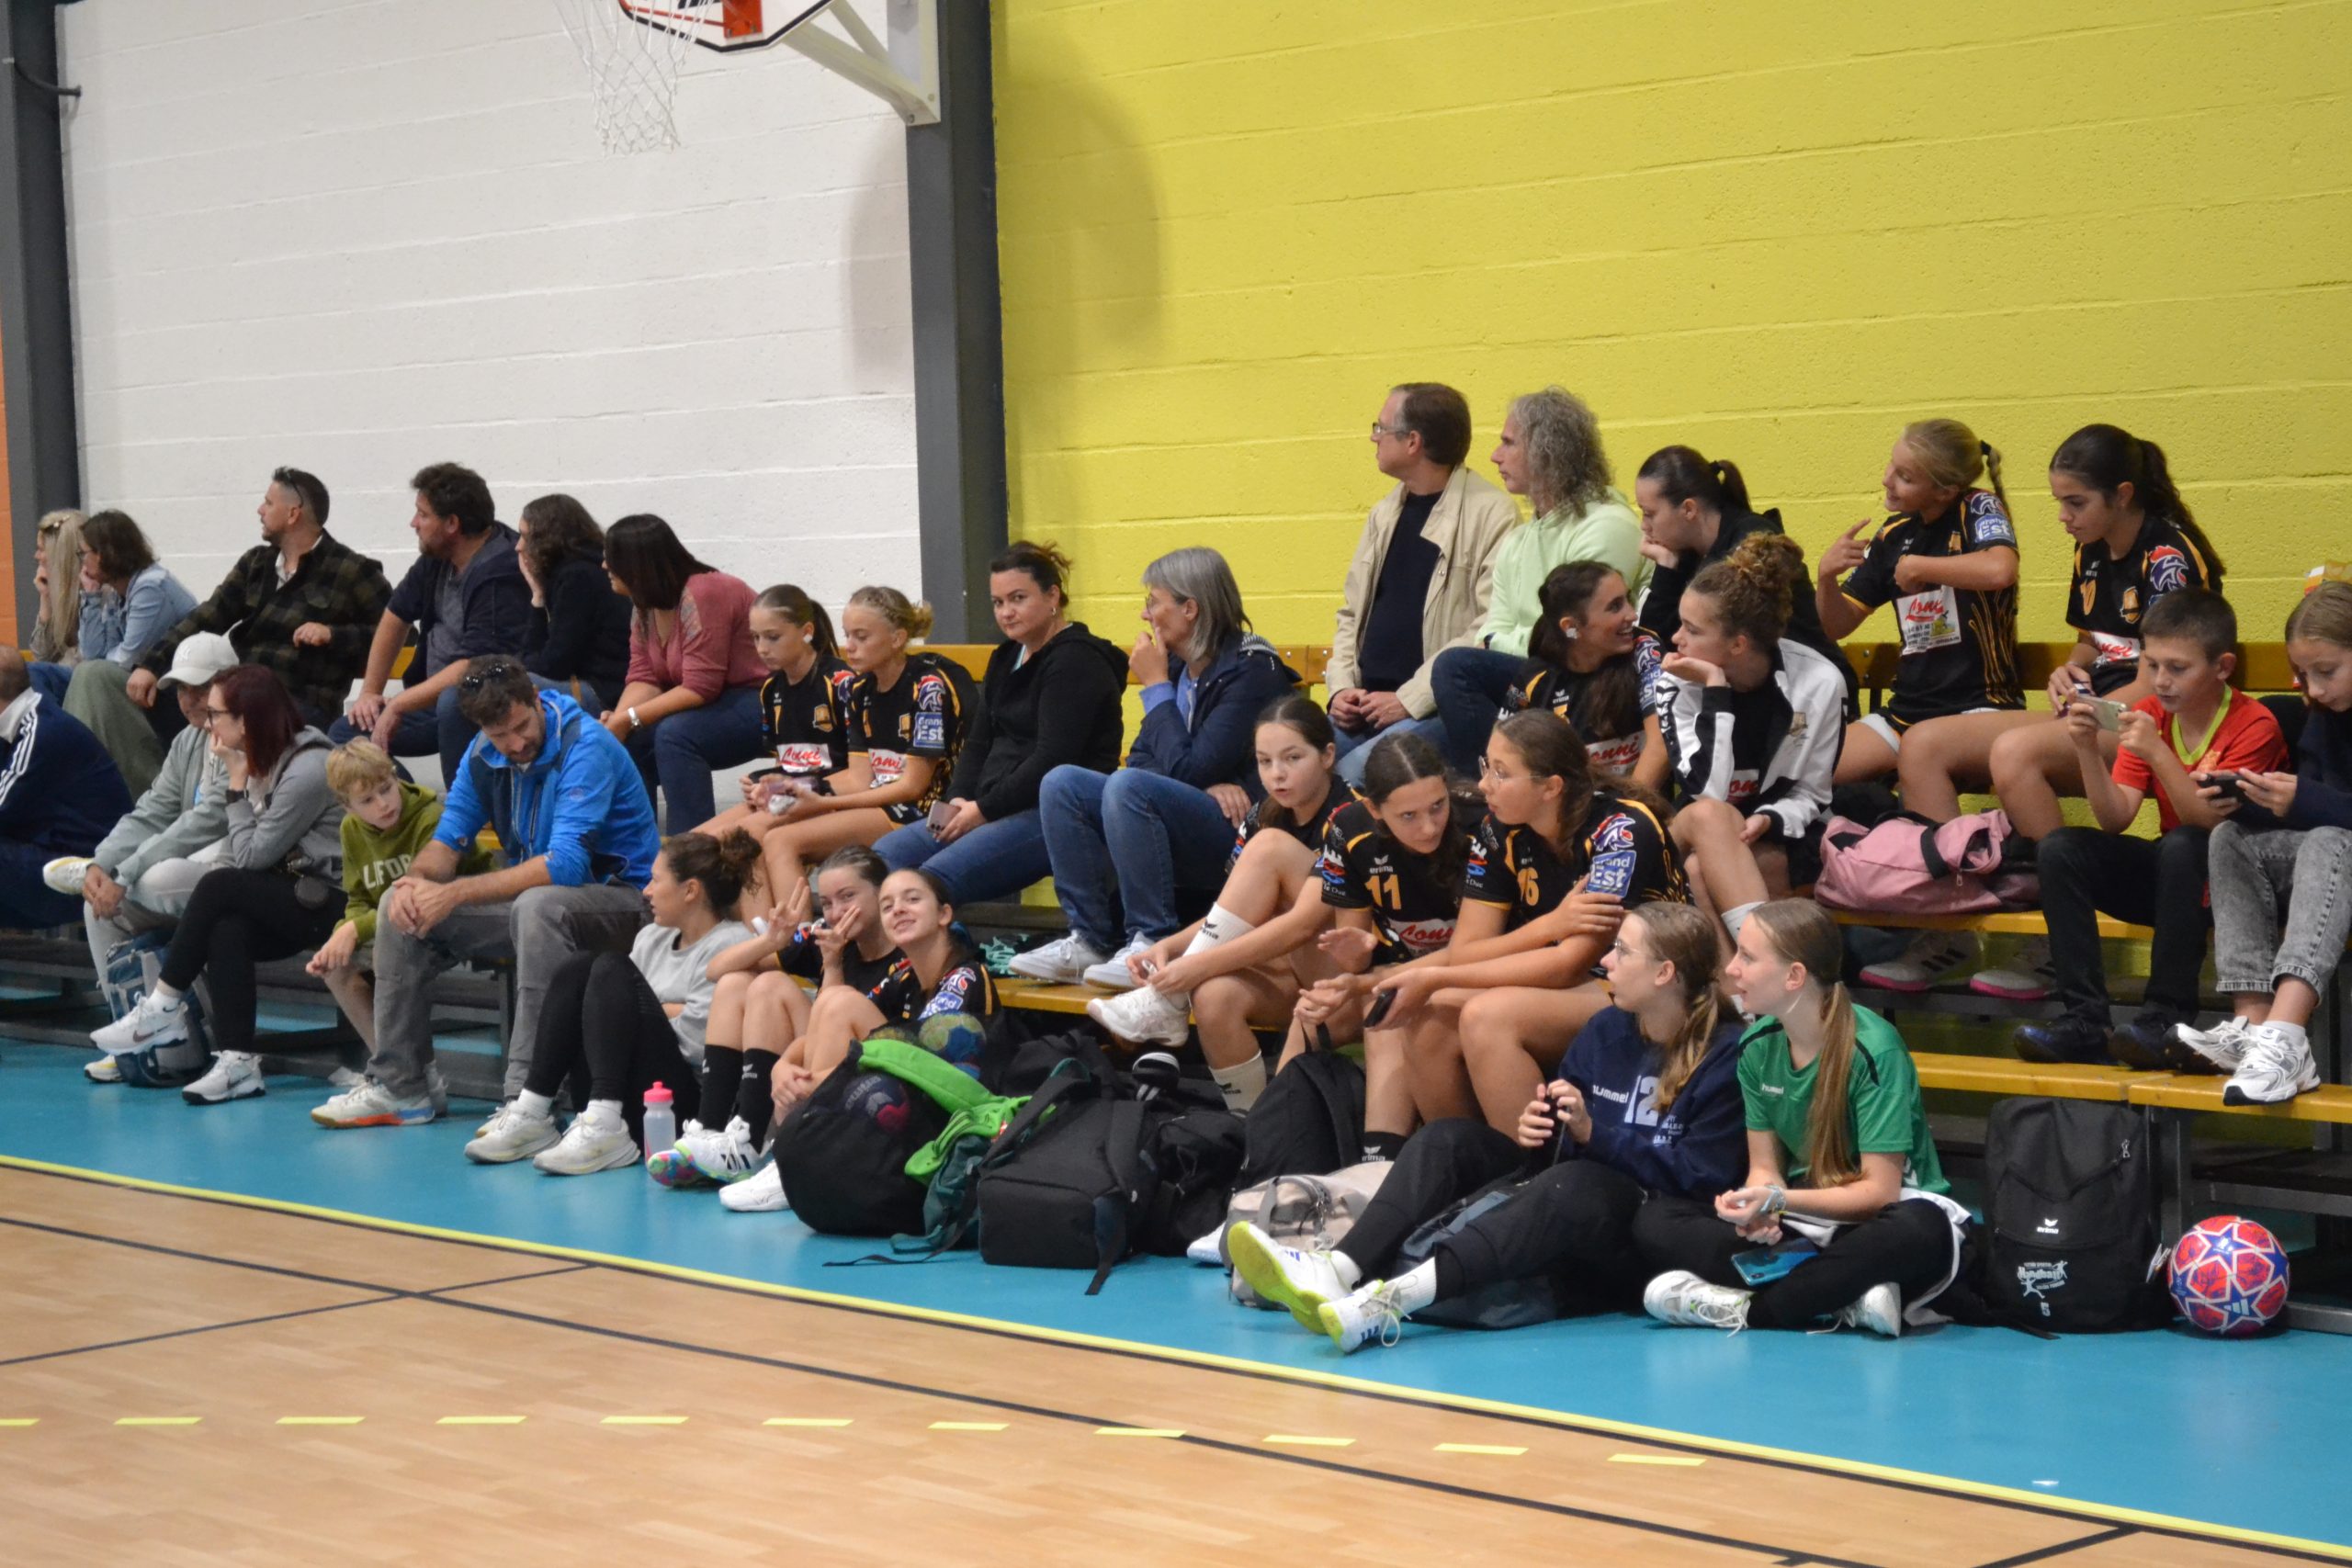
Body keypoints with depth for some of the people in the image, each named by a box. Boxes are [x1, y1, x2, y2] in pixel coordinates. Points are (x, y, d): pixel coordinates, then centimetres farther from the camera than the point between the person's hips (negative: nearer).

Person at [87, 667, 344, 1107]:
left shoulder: (308, 769, -15)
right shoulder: (266, 762, 14)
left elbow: (251, 856, -14)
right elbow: (248, 858, 10)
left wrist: (237, 782, -9)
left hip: (330, 901, -8)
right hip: (291, 896, 8)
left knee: (220, 889, -22)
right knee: (225, 930, -21)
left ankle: (164, 1007, -12)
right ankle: (236, 1062, -28)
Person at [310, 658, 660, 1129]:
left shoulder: (586, 747, -22)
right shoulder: (484, 755, 2)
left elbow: (564, 864, -30)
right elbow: (449, 838, 7)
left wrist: (455, 894, -30)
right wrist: (418, 880, -18)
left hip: (619, 897, -8)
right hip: (529, 892, 8)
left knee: (537, 907, -39)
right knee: (400, 906, -2)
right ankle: (398, 1085, 1)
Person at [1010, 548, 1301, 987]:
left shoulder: (1252, 672, -13)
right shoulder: (1178, 667, 11)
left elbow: (1187, 769, -19)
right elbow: (1141, 758, 10)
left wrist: (1156, 687, -9)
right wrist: (1208, 785, -10)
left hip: (1240, 836, -8)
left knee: (1129, 787, -31)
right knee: (1062, 783, -6)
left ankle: (1151, 946, -25)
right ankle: (1090, 942, -9)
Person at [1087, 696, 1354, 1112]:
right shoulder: (1265, 817, 6)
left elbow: (1304, 922, -28)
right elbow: (1237, 916, 5)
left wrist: (1201, 964, -32)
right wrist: (1169, 946, -16)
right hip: (1291, 966, 6)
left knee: (1271, 848, -23)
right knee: (1214, 996, -32)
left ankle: (1165, 1002, -23)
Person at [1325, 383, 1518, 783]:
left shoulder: (1491, 514, -7)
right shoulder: (1385, 513, 18)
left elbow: (1491, 631, -14)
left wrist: (1409, 699, -16)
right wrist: (1341, 688, 4)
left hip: (1434, 707, -7)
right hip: (1367, 703, 7)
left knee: (1354, 774, -32)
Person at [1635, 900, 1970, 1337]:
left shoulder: (1872, 1050, -18)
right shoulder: (1757, 1045, 0)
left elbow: (1879, 1191, -18)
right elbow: (1764, 1167, 4)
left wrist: (1777, 1200, -29)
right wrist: (1758, 1211, -20)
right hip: (1803, 1219, 5)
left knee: (1919, 1231, -41)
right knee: (1654, 1222, -16)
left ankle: (1746, 1309, -29)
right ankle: (1843, 1305, -28)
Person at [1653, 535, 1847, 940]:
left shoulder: (1819, 682, -12)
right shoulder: (1678, 681, -11)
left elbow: (1812, 795, -5)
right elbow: (1708, 793, -22)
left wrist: (1769, 820, -27)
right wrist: (1716, 690, -26)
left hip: (1784, 835, -1)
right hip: (1701, 835, 1)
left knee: (1705, 872, -35)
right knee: (1709, 816, -37)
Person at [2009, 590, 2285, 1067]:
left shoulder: (2253, 725, -14)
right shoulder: (2149, 715, 1)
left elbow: (2210, 822, -24)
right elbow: (2115, 820, -6)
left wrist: (2157, 753, -34)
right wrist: (2088, 751, -21)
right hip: (2166, 874, 6)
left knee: (2181, 845, -37)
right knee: (2059, 849, -16)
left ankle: (2166, 1017, -32)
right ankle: (2082, 1020, -22)